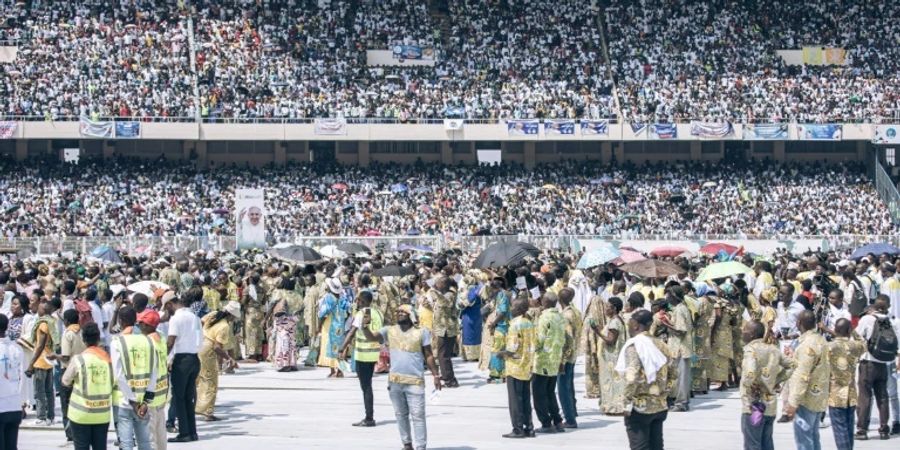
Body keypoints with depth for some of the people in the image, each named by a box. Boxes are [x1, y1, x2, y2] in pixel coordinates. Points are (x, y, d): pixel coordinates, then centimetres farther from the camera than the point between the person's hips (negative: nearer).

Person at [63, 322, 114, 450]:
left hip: (81, 413, -3)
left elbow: (66, 381, 1)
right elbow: (113, 383, 3)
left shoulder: (79, 359, -11)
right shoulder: (108, 358, -3)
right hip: (103, 413, 3)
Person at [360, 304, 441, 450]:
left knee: (418, 416, -2)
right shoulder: (389, 331, 4)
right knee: (401, 415, 14)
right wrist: (365, 326, -29)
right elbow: (371, 337, -9)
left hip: (415, 381, -3)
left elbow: (428, 356, 3)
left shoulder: (421, 332, -1)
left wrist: (436, 375, 0)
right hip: (395, 381, 3)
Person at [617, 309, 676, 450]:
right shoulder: (660, 345, 8)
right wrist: (663, 393, 16)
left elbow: (632, 377, -23)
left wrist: (628, 403, -15)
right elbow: (673, 375, 13)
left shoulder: (633, 345, -13)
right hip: (660, 406, 7)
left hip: (640, 407, -7)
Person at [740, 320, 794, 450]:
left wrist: (750, 390, -15)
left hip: (753, 406, -7)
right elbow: (791, 365, 15)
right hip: (771, 405, 7)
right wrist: (777, 380, 10)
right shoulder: (773, 348, 8)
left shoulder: (751, 349, -15)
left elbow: (750, 374, -31)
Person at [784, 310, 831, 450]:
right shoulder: (821, 340, 9)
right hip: (819, 398, 9)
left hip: (807, 398, -9)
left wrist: (793, 402, -22)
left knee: (803, 438, -5)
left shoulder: (807, 344, -19)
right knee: (813, 436, 16)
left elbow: (802, 376, -23)